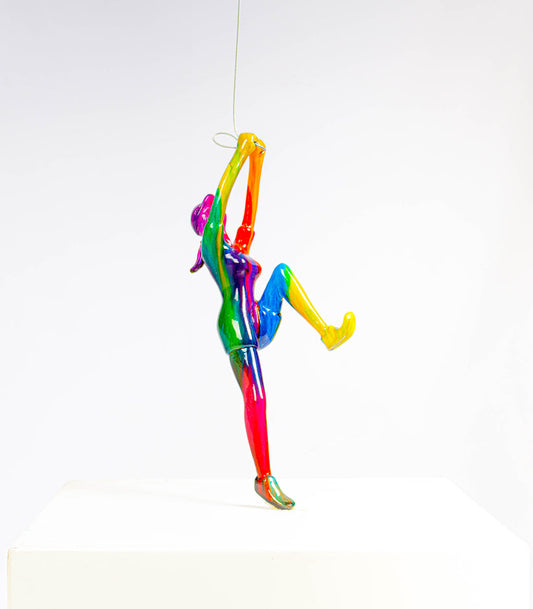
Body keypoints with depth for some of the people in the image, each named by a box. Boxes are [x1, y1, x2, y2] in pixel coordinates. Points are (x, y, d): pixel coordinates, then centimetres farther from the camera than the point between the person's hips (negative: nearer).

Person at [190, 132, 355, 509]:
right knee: (255, 397, -15)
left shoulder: (236, 248, 24)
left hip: (261, 328, 8)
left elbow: (251, 208, 24)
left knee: (283, 272, 6)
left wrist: (257, 160, 25)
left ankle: (327, 333, -12)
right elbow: (222, 192, -2)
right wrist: (241, 152, 3)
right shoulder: (211, 244, 3)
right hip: (238, 329, -8)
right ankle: (265, 479, -6)